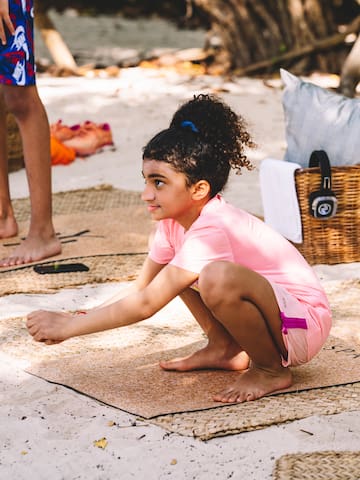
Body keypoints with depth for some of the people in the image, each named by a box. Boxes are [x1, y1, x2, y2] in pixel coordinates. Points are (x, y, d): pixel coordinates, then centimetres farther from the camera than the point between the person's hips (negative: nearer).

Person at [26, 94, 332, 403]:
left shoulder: (211, 231, -28)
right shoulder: (176, 219, -1)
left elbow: (146, 304, -28)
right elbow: (140, 288, 4)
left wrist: (69, 326, -23)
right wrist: (81, 318, -10)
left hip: (304, 324, -9)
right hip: (267, 309, 9)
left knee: (218, 277, -36)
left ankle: (272, 370, -12)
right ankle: (225, 349, 13)